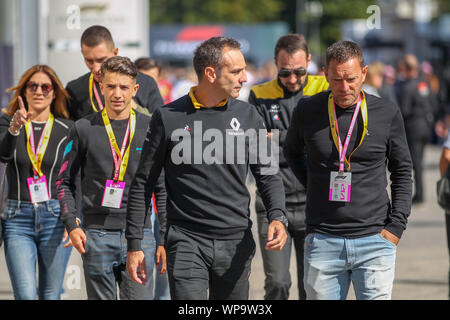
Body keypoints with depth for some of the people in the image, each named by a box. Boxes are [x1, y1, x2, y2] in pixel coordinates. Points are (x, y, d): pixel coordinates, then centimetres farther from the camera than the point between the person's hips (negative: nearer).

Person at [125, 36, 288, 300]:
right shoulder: (169, 118, -2)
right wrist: (134, 244, 1)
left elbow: (268, 175, 10)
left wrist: (278, 217, -10)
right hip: (187, 241, -3)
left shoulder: (248, 116, 6)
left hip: (237, 242, 3)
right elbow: (142, 185, 4)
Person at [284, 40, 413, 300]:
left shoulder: (387, 113, 1)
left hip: (375, 241, -1)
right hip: (323, 241, 1)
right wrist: (313, 185, 9)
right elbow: (293, 152, 23)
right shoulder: (308, 111, 2)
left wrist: (396, 225, 1)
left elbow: (402, 171, 10)